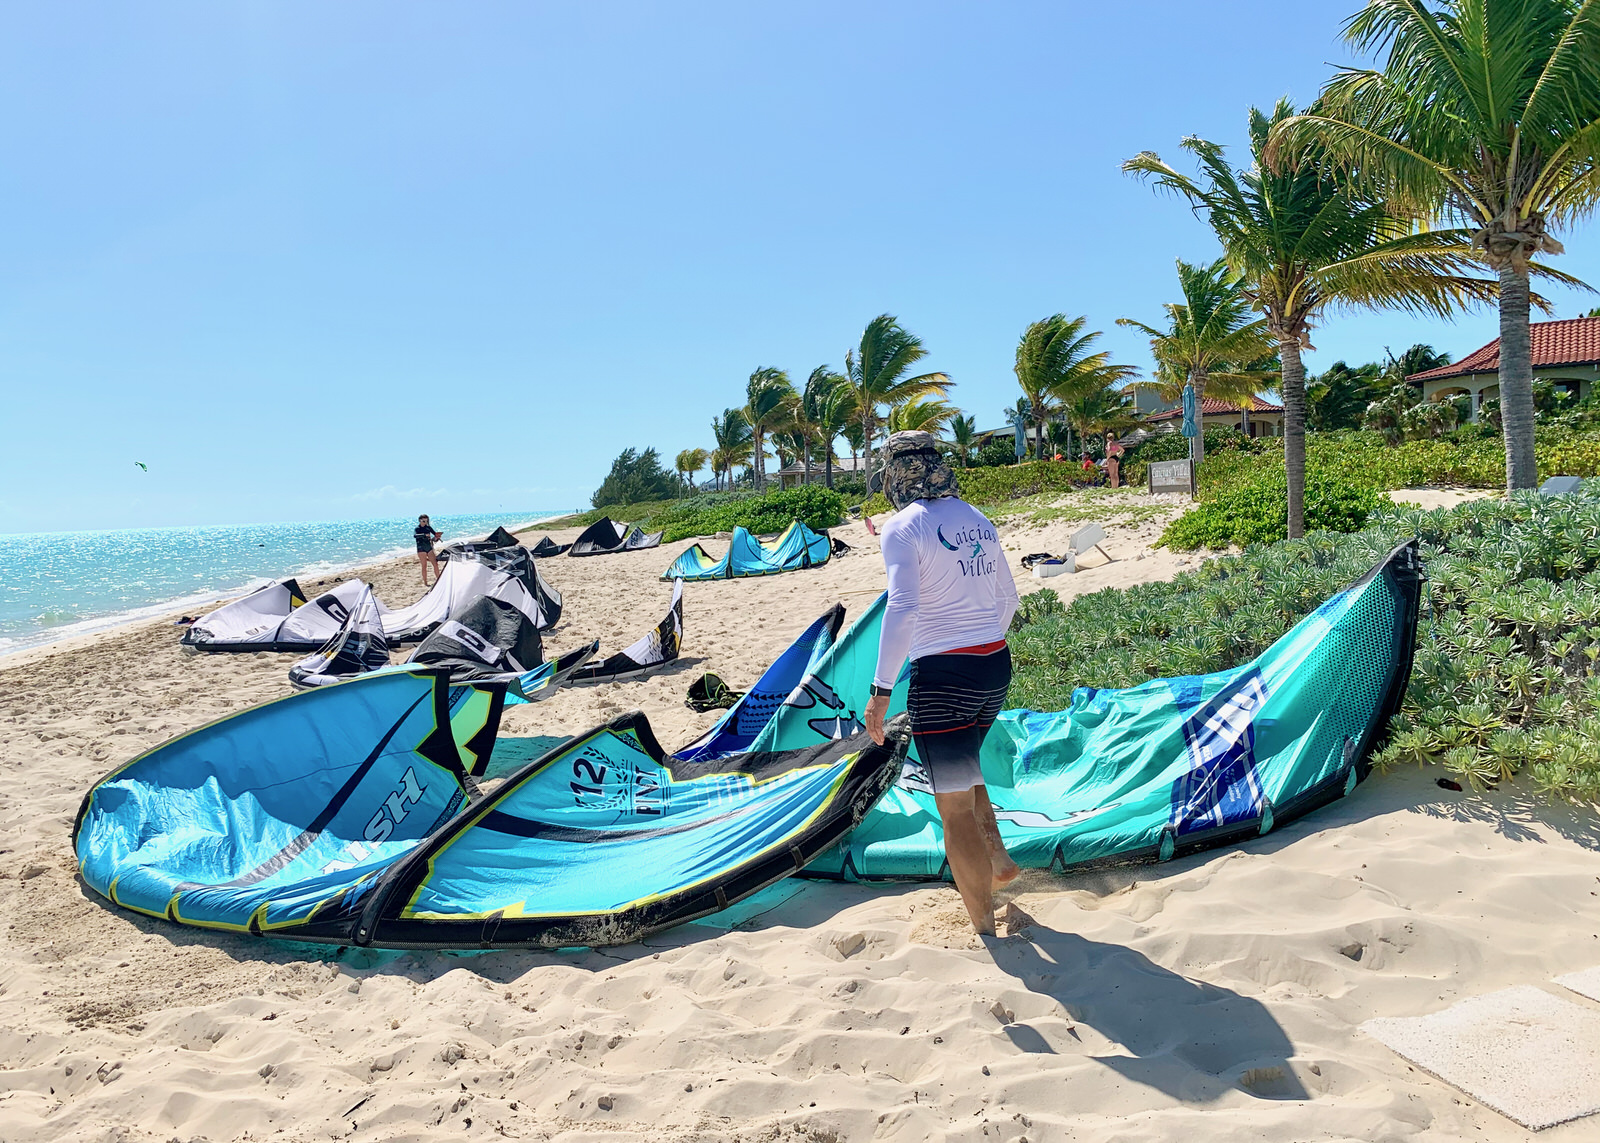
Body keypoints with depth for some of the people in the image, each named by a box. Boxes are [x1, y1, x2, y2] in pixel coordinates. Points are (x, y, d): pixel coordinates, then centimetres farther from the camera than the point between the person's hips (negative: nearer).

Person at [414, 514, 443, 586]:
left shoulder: (428, 527, 7)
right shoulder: (417, 529, -5)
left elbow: (435, 534, 10)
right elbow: (415, 535, -24)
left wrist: (437, 537, -14)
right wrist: (424, 535, -36)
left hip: (429, 548, 4)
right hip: (421, 549, -4)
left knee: (435, 564, -1)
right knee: (424, 566, -2)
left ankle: (438, 580, 7)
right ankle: (425, 582, 6)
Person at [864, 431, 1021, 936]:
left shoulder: (902, 527, -9)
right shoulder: (976, 519, 11)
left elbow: (902, 609, -20)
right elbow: (1007, 597, 17)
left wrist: (881, 689, -18)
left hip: (941, 676, -7)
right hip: (996, 667, 8)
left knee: (955, 806, 4)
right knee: (959, 769, 32)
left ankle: (986, 931, 13)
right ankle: (998, 859, 31)